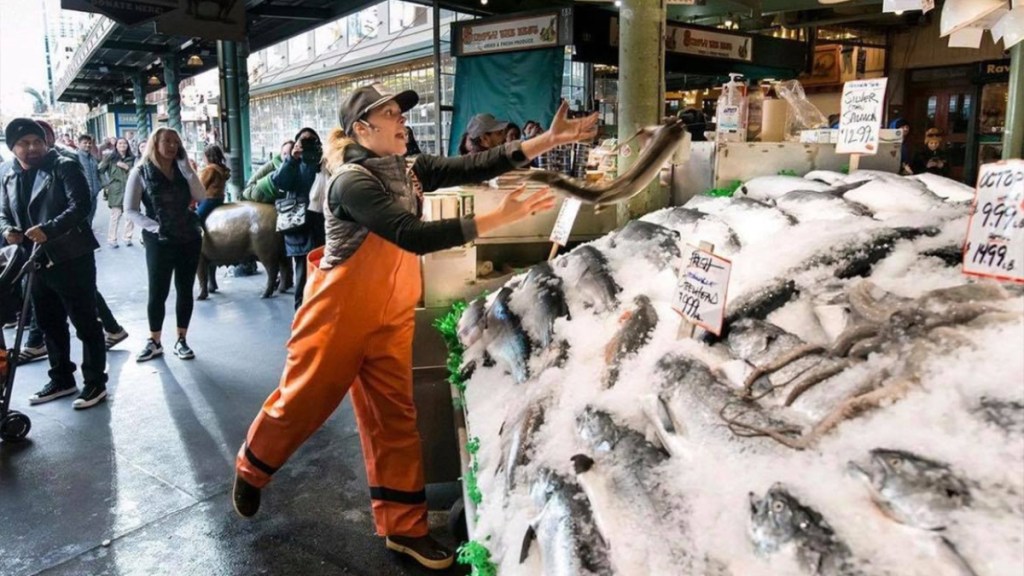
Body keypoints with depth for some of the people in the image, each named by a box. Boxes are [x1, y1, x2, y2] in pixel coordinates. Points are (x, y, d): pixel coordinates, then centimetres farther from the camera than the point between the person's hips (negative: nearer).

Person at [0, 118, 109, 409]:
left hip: (72, 259, -7)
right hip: (37, 262, 7)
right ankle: (62, 379, 31)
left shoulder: (64, 168, -6)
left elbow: (80, 204, -18)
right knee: (50, 325, 16)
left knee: (85, 324, -1)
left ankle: (95, 382, 10)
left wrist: (48, 229, -30)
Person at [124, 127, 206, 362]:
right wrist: (153, 227, -16)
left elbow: (201, 197, -6)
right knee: (157, 292, 2)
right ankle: (154, 342, 15)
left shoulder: (182, 170, 8)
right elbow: (130, 209, -4)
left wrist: (186, 165, -9)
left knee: (185, 290, 7)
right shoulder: (141, 172, -2)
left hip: (189, 238, 3)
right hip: (159, 241, -3)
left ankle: (181, 340, 16)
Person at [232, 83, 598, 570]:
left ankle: (404, 527, 16)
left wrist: (551, 140, -18)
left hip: (388, 319, 7)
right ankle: (250, 469, 41)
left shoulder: (408, 170, 1)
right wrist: (500, 217, -35)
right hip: (339, 316, -6)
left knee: (395, 417, 7)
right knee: (301, 405, 10)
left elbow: (474, 167, -9)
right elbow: (416, 237, -32)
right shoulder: (352, 182, -21)